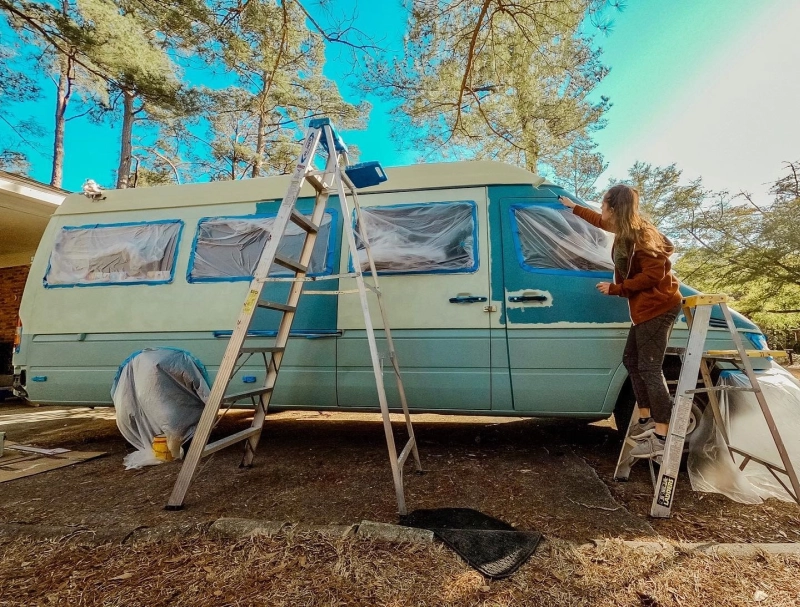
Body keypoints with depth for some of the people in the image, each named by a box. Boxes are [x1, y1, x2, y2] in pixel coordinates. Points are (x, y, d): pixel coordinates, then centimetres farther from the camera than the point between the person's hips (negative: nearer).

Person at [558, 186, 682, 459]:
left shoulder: (638, 235, -18)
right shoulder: (627, 230, 11)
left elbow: (654, 274, -23)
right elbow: (600, 221, 31)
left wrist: (615, 288, -15)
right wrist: (572, 207, 41)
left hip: (657, 307, -10)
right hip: (646, 308, 10)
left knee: (649, 368, -9)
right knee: (631, 360, 14)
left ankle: (661, 439, -3)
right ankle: (646, 421, 23)